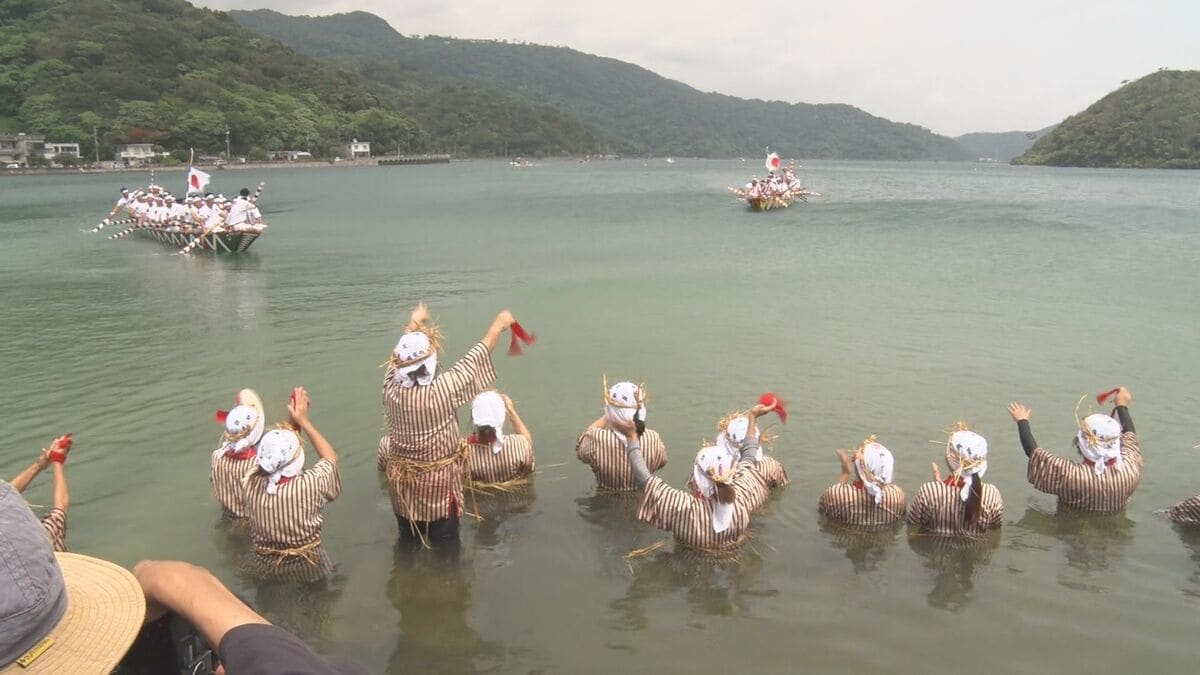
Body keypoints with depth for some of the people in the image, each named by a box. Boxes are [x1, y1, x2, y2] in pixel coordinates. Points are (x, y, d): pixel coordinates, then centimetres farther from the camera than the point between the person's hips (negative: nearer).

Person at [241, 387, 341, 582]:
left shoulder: (252, 484, -22)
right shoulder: (309, 485, -30)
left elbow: (273, 452, 0)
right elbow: (331, 457, -8)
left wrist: (293, 422, -4)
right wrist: (303, 420, -7)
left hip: (265, 570, 2)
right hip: (307, 569, -2)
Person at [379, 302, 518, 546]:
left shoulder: (392, 387, -16)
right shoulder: (442, 390, -27)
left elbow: (400, 355, 4)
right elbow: (477, 357, -15)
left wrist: (413, 324, 20)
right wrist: (498, 325, -1)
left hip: (402, 479, 4)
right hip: (438, 480, -4)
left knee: (408, 540, 22)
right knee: (445, 543, 15)